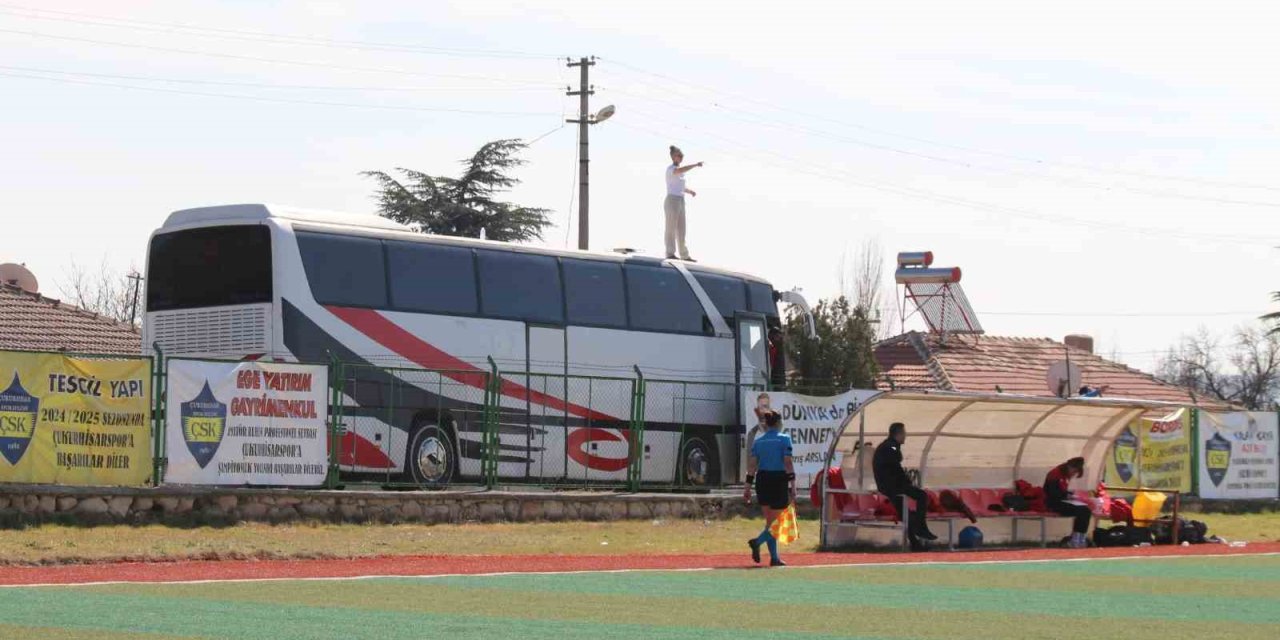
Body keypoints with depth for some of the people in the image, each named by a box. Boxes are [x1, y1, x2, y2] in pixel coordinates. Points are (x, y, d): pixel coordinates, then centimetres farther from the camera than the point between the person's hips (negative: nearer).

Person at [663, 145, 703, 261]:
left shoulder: (678, 170, 16)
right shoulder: (670, 169, -10)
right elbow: (681, 170, -32)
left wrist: (690, 191, 10)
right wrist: (696, 165, -29)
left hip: (680, 201, 9)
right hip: (672, 200, -9)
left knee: (681, 230, 11)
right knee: (671, 228, -8)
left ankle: (684, 255, 15)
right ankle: (670, 253, -7)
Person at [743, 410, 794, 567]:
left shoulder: (758, 441, 8)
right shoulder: (784, 439, -5)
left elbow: (752, 466, 5)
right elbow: (788, 463, -11)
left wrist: (748, 487, 8)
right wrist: (792, 485, -11)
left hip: (762, 480, 5)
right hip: (779, 480, -5)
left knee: (770, 521, 13)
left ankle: (774, 557, 10)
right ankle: (757, 542, -22)